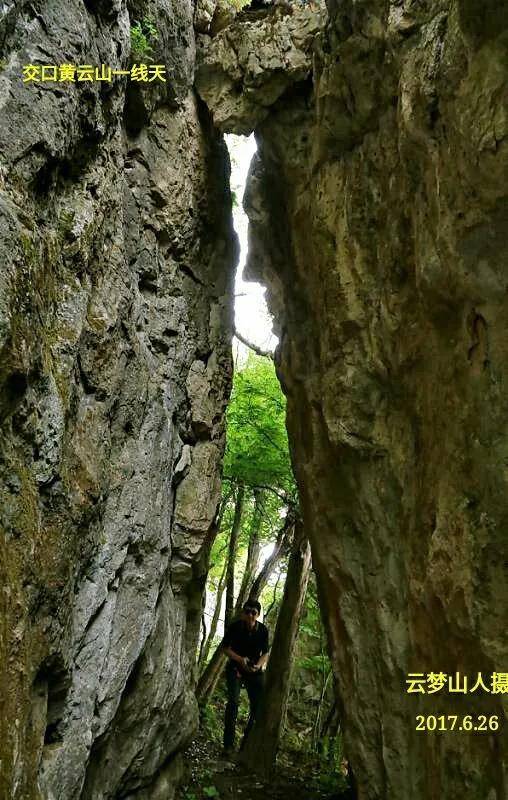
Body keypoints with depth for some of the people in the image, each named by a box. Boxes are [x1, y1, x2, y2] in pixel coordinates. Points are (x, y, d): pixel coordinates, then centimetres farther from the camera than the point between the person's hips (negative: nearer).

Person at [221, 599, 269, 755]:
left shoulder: (263, 630, -10)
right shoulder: (235, 627, -14)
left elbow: (265, 653, -2)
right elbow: (225, 647, -5)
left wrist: (258, 665, -22)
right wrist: (240, 659, -21)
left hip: (255, 671, 2)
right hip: (235, 668, -2)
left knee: (259, 705, -2)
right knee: (233, 701, -19)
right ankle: (228, 744, -14)